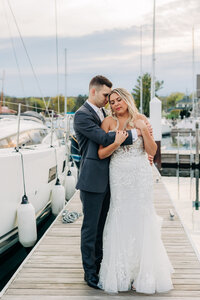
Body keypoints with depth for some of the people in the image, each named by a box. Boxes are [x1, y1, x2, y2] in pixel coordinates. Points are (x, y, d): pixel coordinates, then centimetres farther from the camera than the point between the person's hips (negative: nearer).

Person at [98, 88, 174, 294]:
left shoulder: (140, 119, 2)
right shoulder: (109, 122, 0)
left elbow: (152, 151, -2)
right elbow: (101, 154, -4)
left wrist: (144, 130, -15)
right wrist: (116, 143, -20)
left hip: (141, 175, 0)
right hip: (119, 176, 0)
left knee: (141, 218, 4)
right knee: (121, 220, 4)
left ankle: (144, 273, 18)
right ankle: (122, 273, 17)